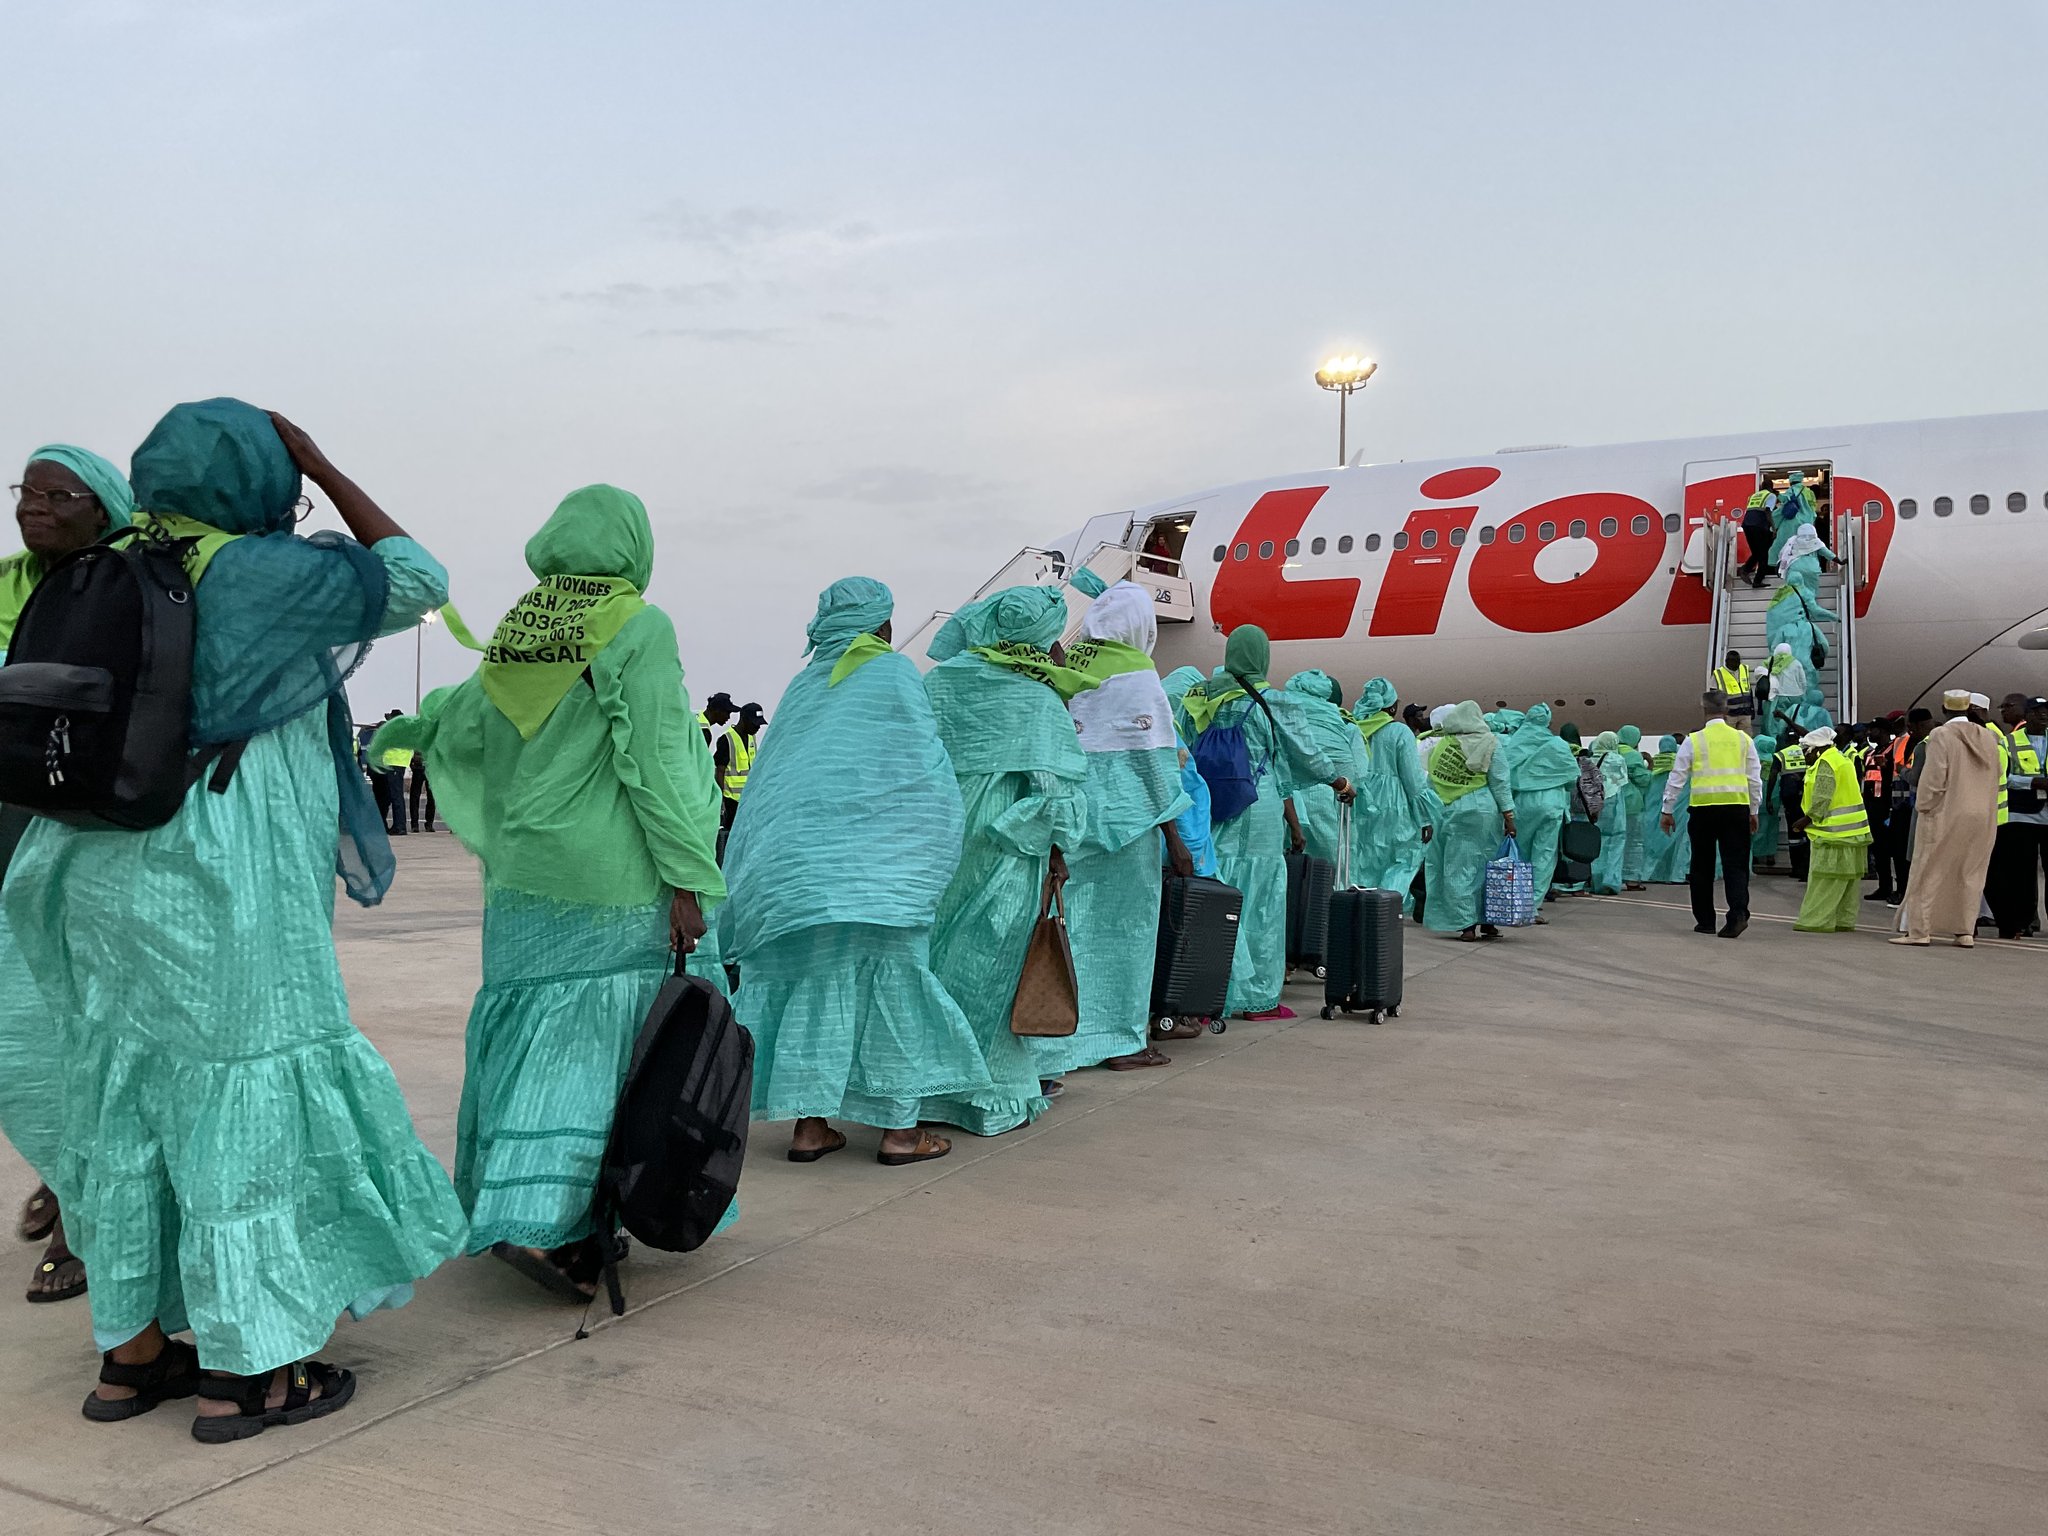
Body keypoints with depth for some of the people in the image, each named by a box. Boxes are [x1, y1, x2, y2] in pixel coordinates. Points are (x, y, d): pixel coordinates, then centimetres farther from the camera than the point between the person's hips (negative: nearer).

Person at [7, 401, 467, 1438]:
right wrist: (323, 465, 2)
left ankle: (132, 1350, 25)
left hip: (112, 875, 8)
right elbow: (414, 581, -1)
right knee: (242, 1099, 0)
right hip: (225, 887, -8)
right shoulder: (260, 571, -11)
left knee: (131, 1101, 13)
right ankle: (242, 1372, 8)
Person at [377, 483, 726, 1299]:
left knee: (526, 1032, 15)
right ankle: (546, 1223, -5)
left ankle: (506, 1201, 25)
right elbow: (653, 761, -16)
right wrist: (687, 879, -13)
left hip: (522, 873, 7)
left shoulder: (518, 626, 7)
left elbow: (467, 719, 20)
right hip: (608, 881, -6)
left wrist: (408, 729, 43)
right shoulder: (638, 627, -11)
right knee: (592, 1042, -1)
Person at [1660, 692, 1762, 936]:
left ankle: (1705, 921, 15)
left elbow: (1677, 778, 2)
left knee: (1702, 866, 10)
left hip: (1703, 808, -1)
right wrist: (1754, 811, 20)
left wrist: (1668, 811, 9)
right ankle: (1738, 913, -14)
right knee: (1735, 865, 4)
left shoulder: (1693, 740, 0)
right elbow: (1755, 779, 11)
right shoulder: (1743, 739, 7)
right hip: (1737, 807, 1)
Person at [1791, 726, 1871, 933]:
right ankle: (1845, 920, 17)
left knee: (1825, 878, -5)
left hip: (1834, 831, -10)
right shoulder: (1842, 758, 16)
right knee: (1848, 877, 12)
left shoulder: (1826, 763, -15)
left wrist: (1808, 819, -9)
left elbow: (1822, 799, -18)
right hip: (1852, 829, 10)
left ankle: (1817, 920, -3)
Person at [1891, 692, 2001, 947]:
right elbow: (1995, 776, 11)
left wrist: (1923, 808, -5)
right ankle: (1965, 931, 10)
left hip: (1945, 815, -5)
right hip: (1982, 818, 5)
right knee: (1970, 874, 10)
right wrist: (1984, 806, 19)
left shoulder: (1940, 735, -11)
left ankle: (1920, 930, 2)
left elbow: (1933, 778, -14)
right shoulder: (1988, 737, 6)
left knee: (1930, 873, 2)